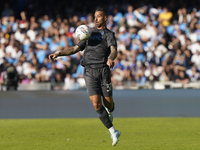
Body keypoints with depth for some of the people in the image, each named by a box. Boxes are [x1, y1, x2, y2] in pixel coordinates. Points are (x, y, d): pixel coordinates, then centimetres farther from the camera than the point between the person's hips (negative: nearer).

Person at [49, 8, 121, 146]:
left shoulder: (109, 34, 7)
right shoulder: (90, 34, 23)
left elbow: (114, 50, -12)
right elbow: (75, 49, 22)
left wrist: (111, 59, -36)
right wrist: (58, 54, 8)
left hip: (103, 70, -3)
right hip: (89, 71, 3)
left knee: (108, 103, 2)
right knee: (96, 103, -12)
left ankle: (109, 112, 42)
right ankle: (113, 132, -6)